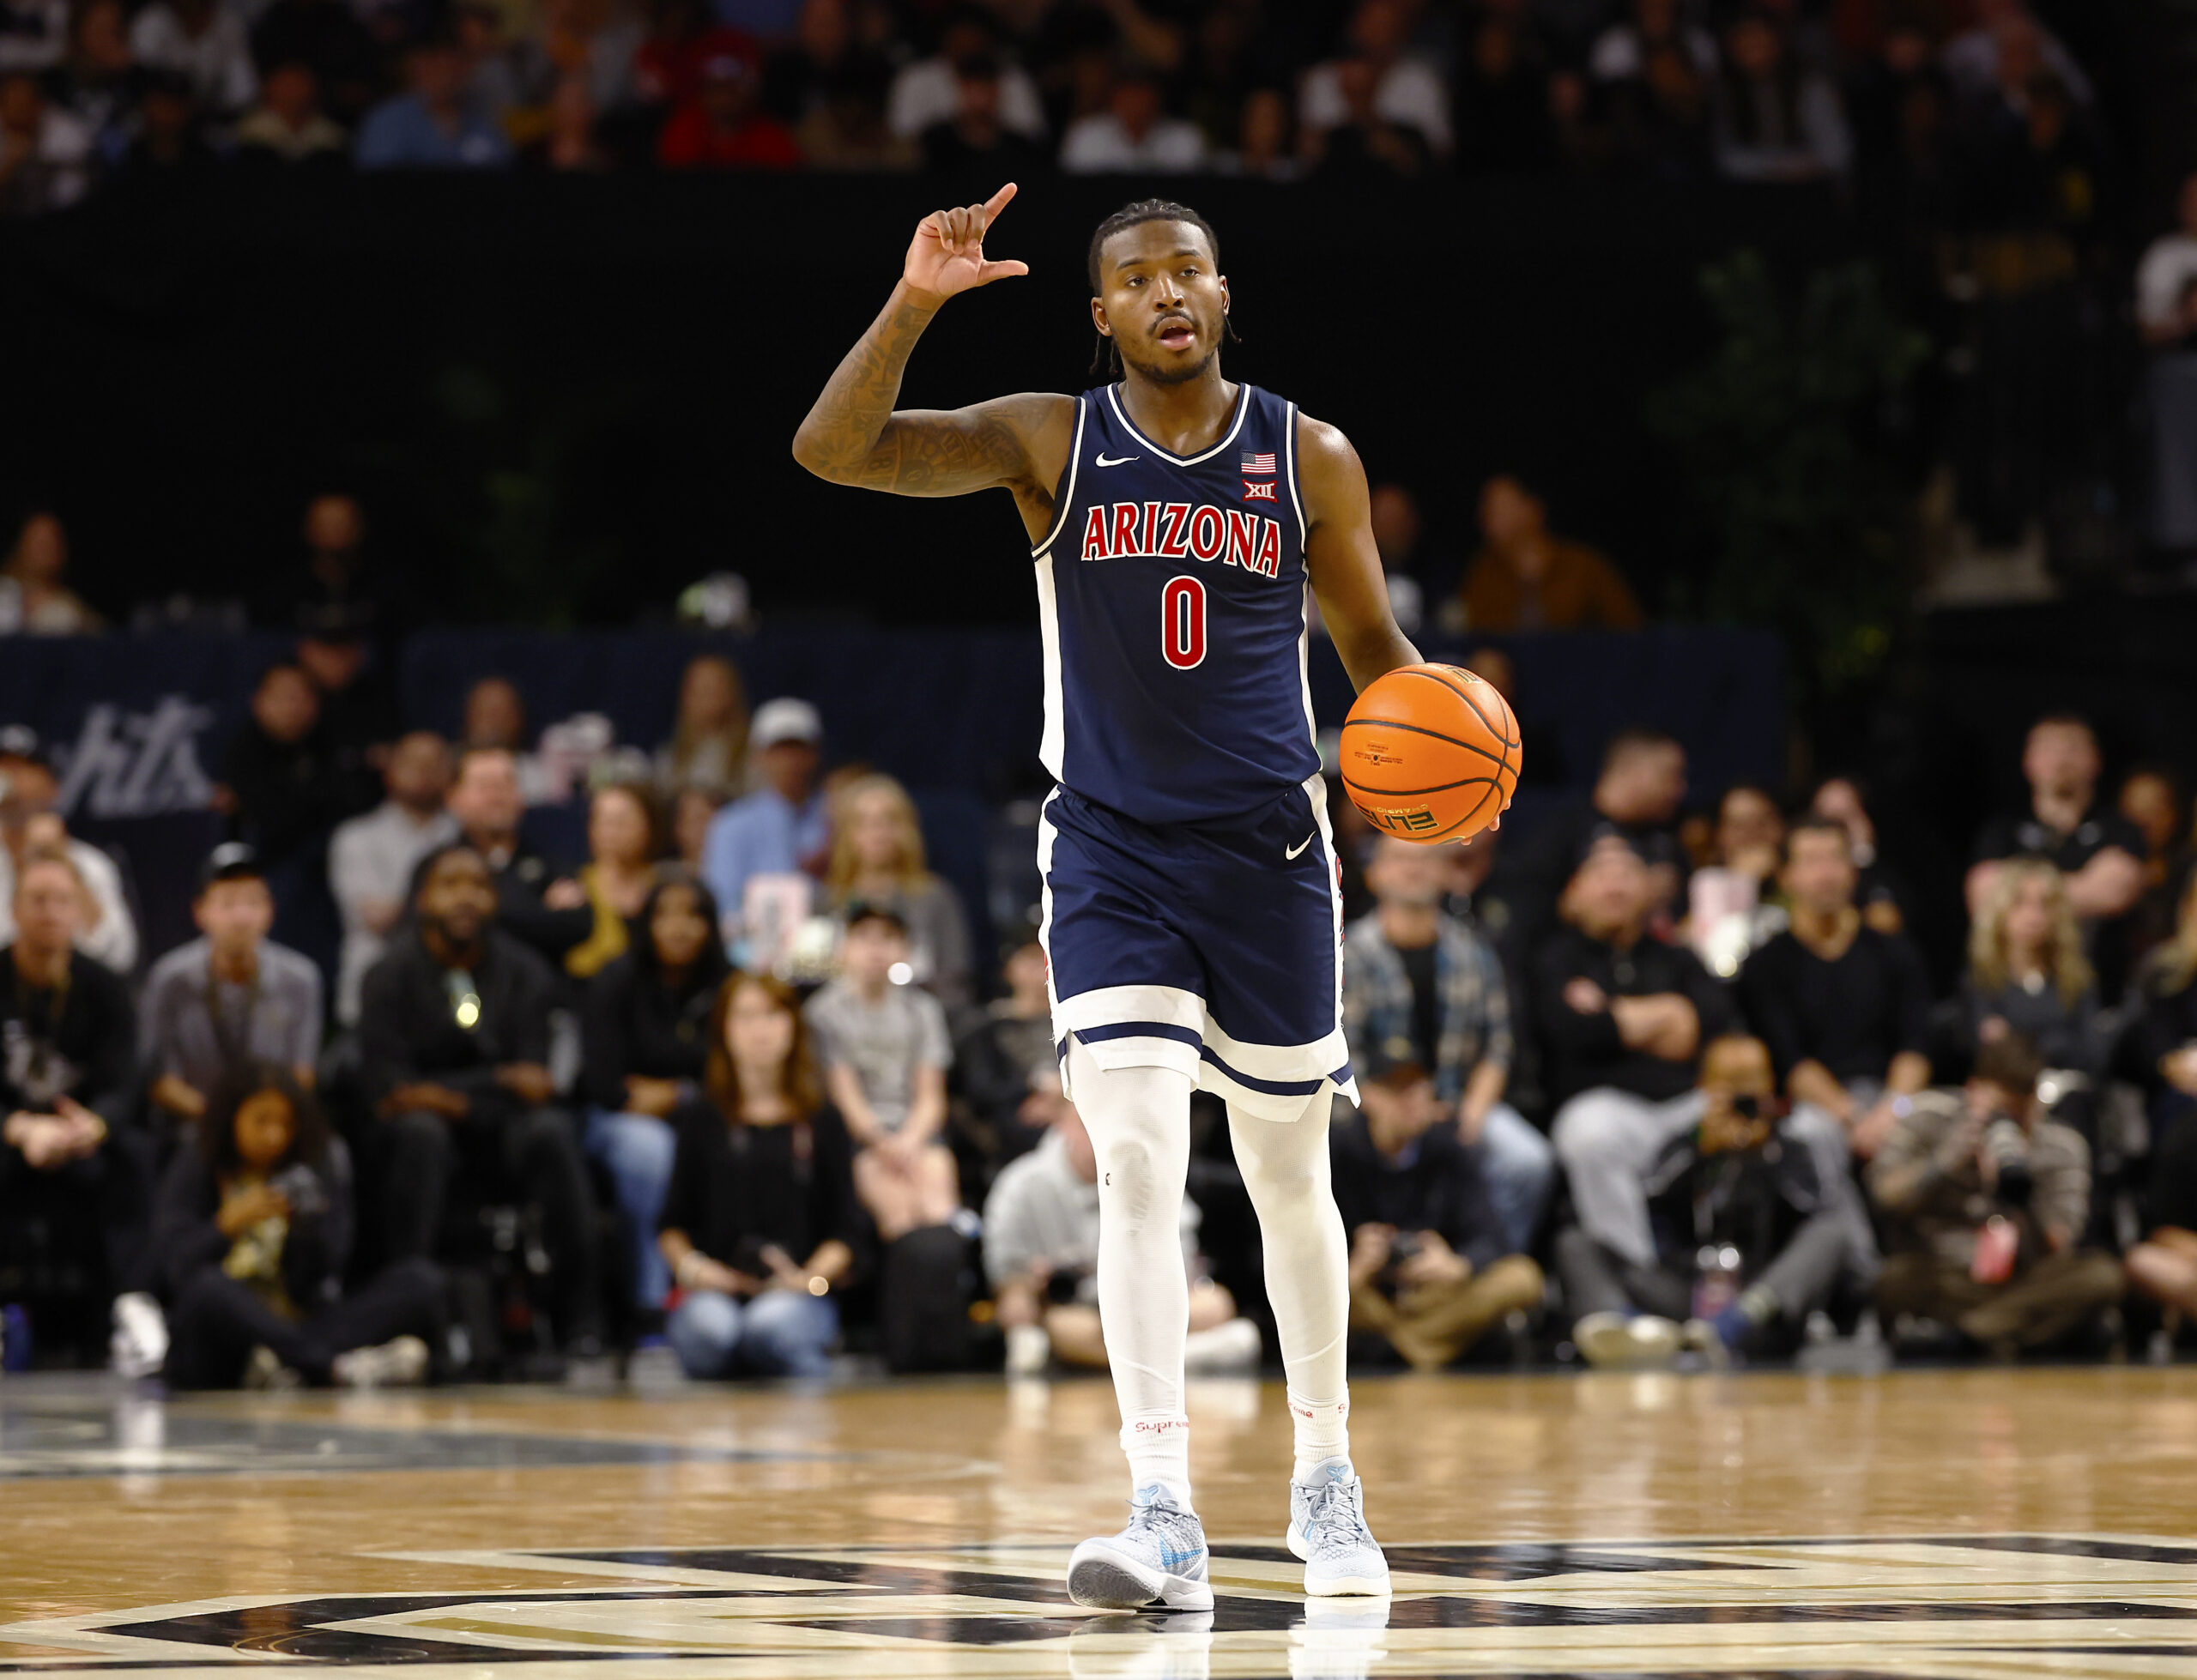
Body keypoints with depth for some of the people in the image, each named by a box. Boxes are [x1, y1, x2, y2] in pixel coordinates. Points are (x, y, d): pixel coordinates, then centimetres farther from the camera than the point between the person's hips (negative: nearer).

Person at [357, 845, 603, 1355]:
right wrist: (501, 1082, -17)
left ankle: (582, 1322, -30)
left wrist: (443, 1096, -19)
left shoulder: (524, 973, 1)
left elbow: (534, 1085, -7)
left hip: (498, 1132, 2)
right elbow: (387, 1091, -13)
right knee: (421, 1132, -35)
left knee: (552, 1132, -30)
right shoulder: (390, 975, -5)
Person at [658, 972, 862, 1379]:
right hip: (712, 1291, 0)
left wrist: (808, 1278, -7)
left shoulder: (821, 1122, 15)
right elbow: (672, 1223, 15)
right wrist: (690, 1266, -6)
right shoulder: (699, 1120, 16)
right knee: (709, 1330, -37)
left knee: (769, 1327, -37)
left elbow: (849, 1231, 11)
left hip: (797, 1296, 0)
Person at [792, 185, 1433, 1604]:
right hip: (1113, 857, -1)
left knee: (1290, 1176, 12)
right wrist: (913, 303, -27)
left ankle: (1326, 1478, 31)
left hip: (1267, 850, 1)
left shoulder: (1310, 459, 0)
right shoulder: (1050, 442, -3)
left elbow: (1376, 652, 9)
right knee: (1138, 1169, -15)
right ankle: (1167, 1517, -18)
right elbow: (832, 450, -13)